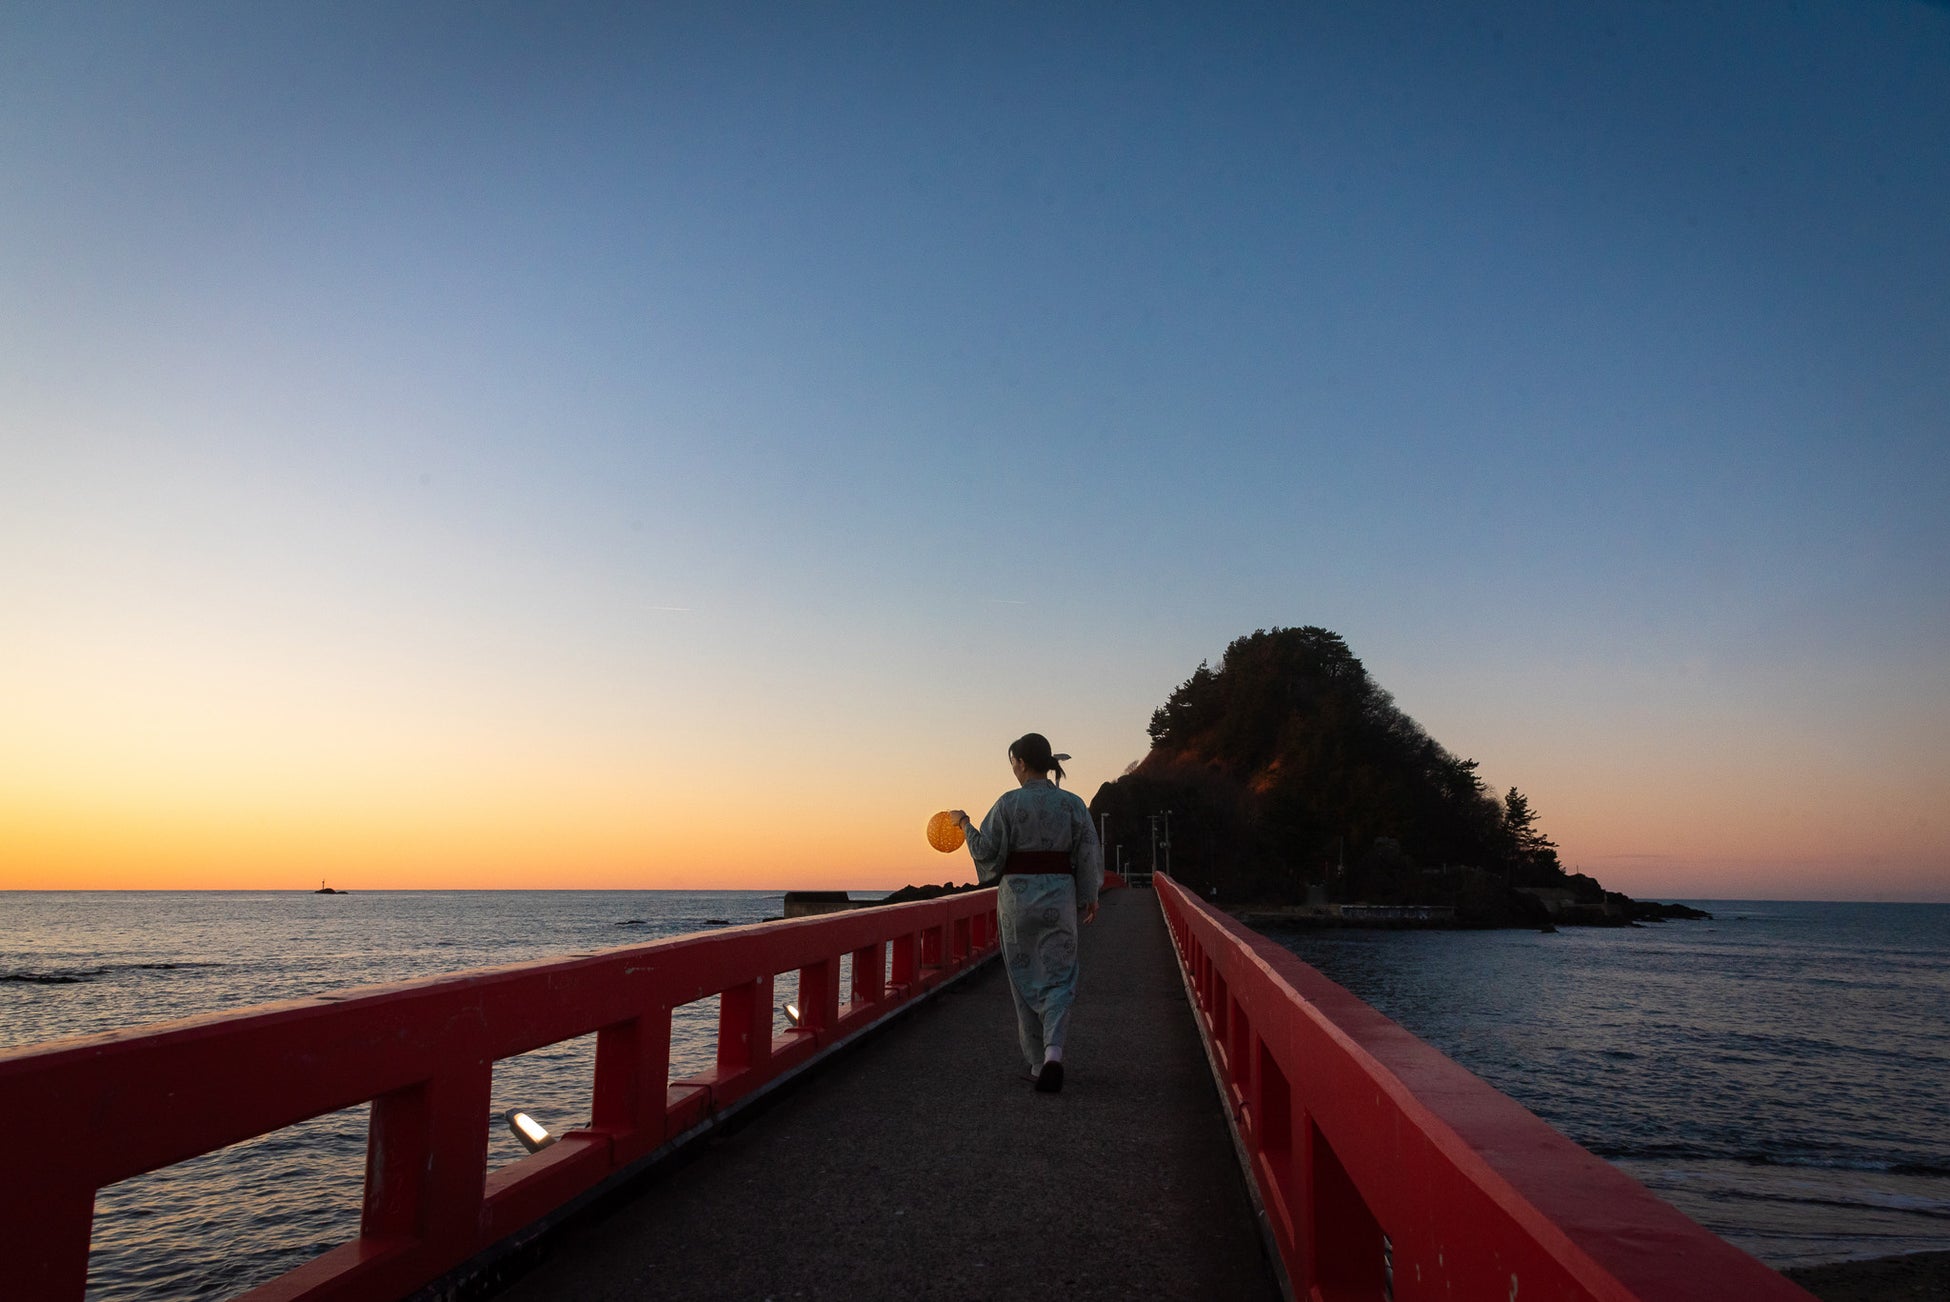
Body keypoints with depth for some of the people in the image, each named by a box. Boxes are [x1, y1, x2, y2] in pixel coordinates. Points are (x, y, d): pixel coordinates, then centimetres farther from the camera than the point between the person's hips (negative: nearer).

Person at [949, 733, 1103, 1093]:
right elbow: (1089, 854, 1)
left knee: (1025, 978, 11)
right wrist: (1089, 897, 12)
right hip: (1059, 896, 1)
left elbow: (987, 851, -7)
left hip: (1017, 895, -1)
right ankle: (1054, 1050, -16)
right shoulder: (1072, 803, 0)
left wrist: (965, 824, 10)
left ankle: (1037, 1062, 18)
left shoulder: (1009, 803, -8)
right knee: (1058, 976, 6)